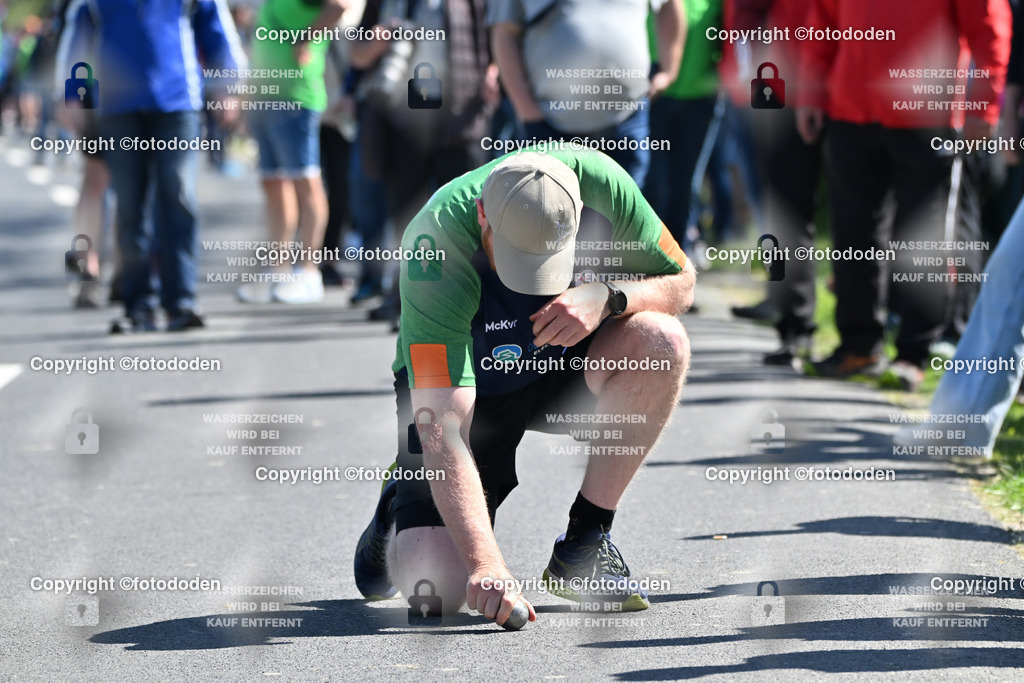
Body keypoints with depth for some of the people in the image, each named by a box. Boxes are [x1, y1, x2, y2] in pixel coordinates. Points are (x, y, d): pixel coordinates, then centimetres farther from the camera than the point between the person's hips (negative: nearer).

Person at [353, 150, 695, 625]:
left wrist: (607, 296, -34)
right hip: (463, 384, -3)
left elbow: (681, 281, -11)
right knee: (437, 587, -21)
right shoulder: (436, 251, -36)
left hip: (564, 364, 3)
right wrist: (485, 565, -49)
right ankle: (402, 517, 19)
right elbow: (442, 429, -40)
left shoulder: (598, 180, -27)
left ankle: (584, 543, -13)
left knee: (660, 340, -31)